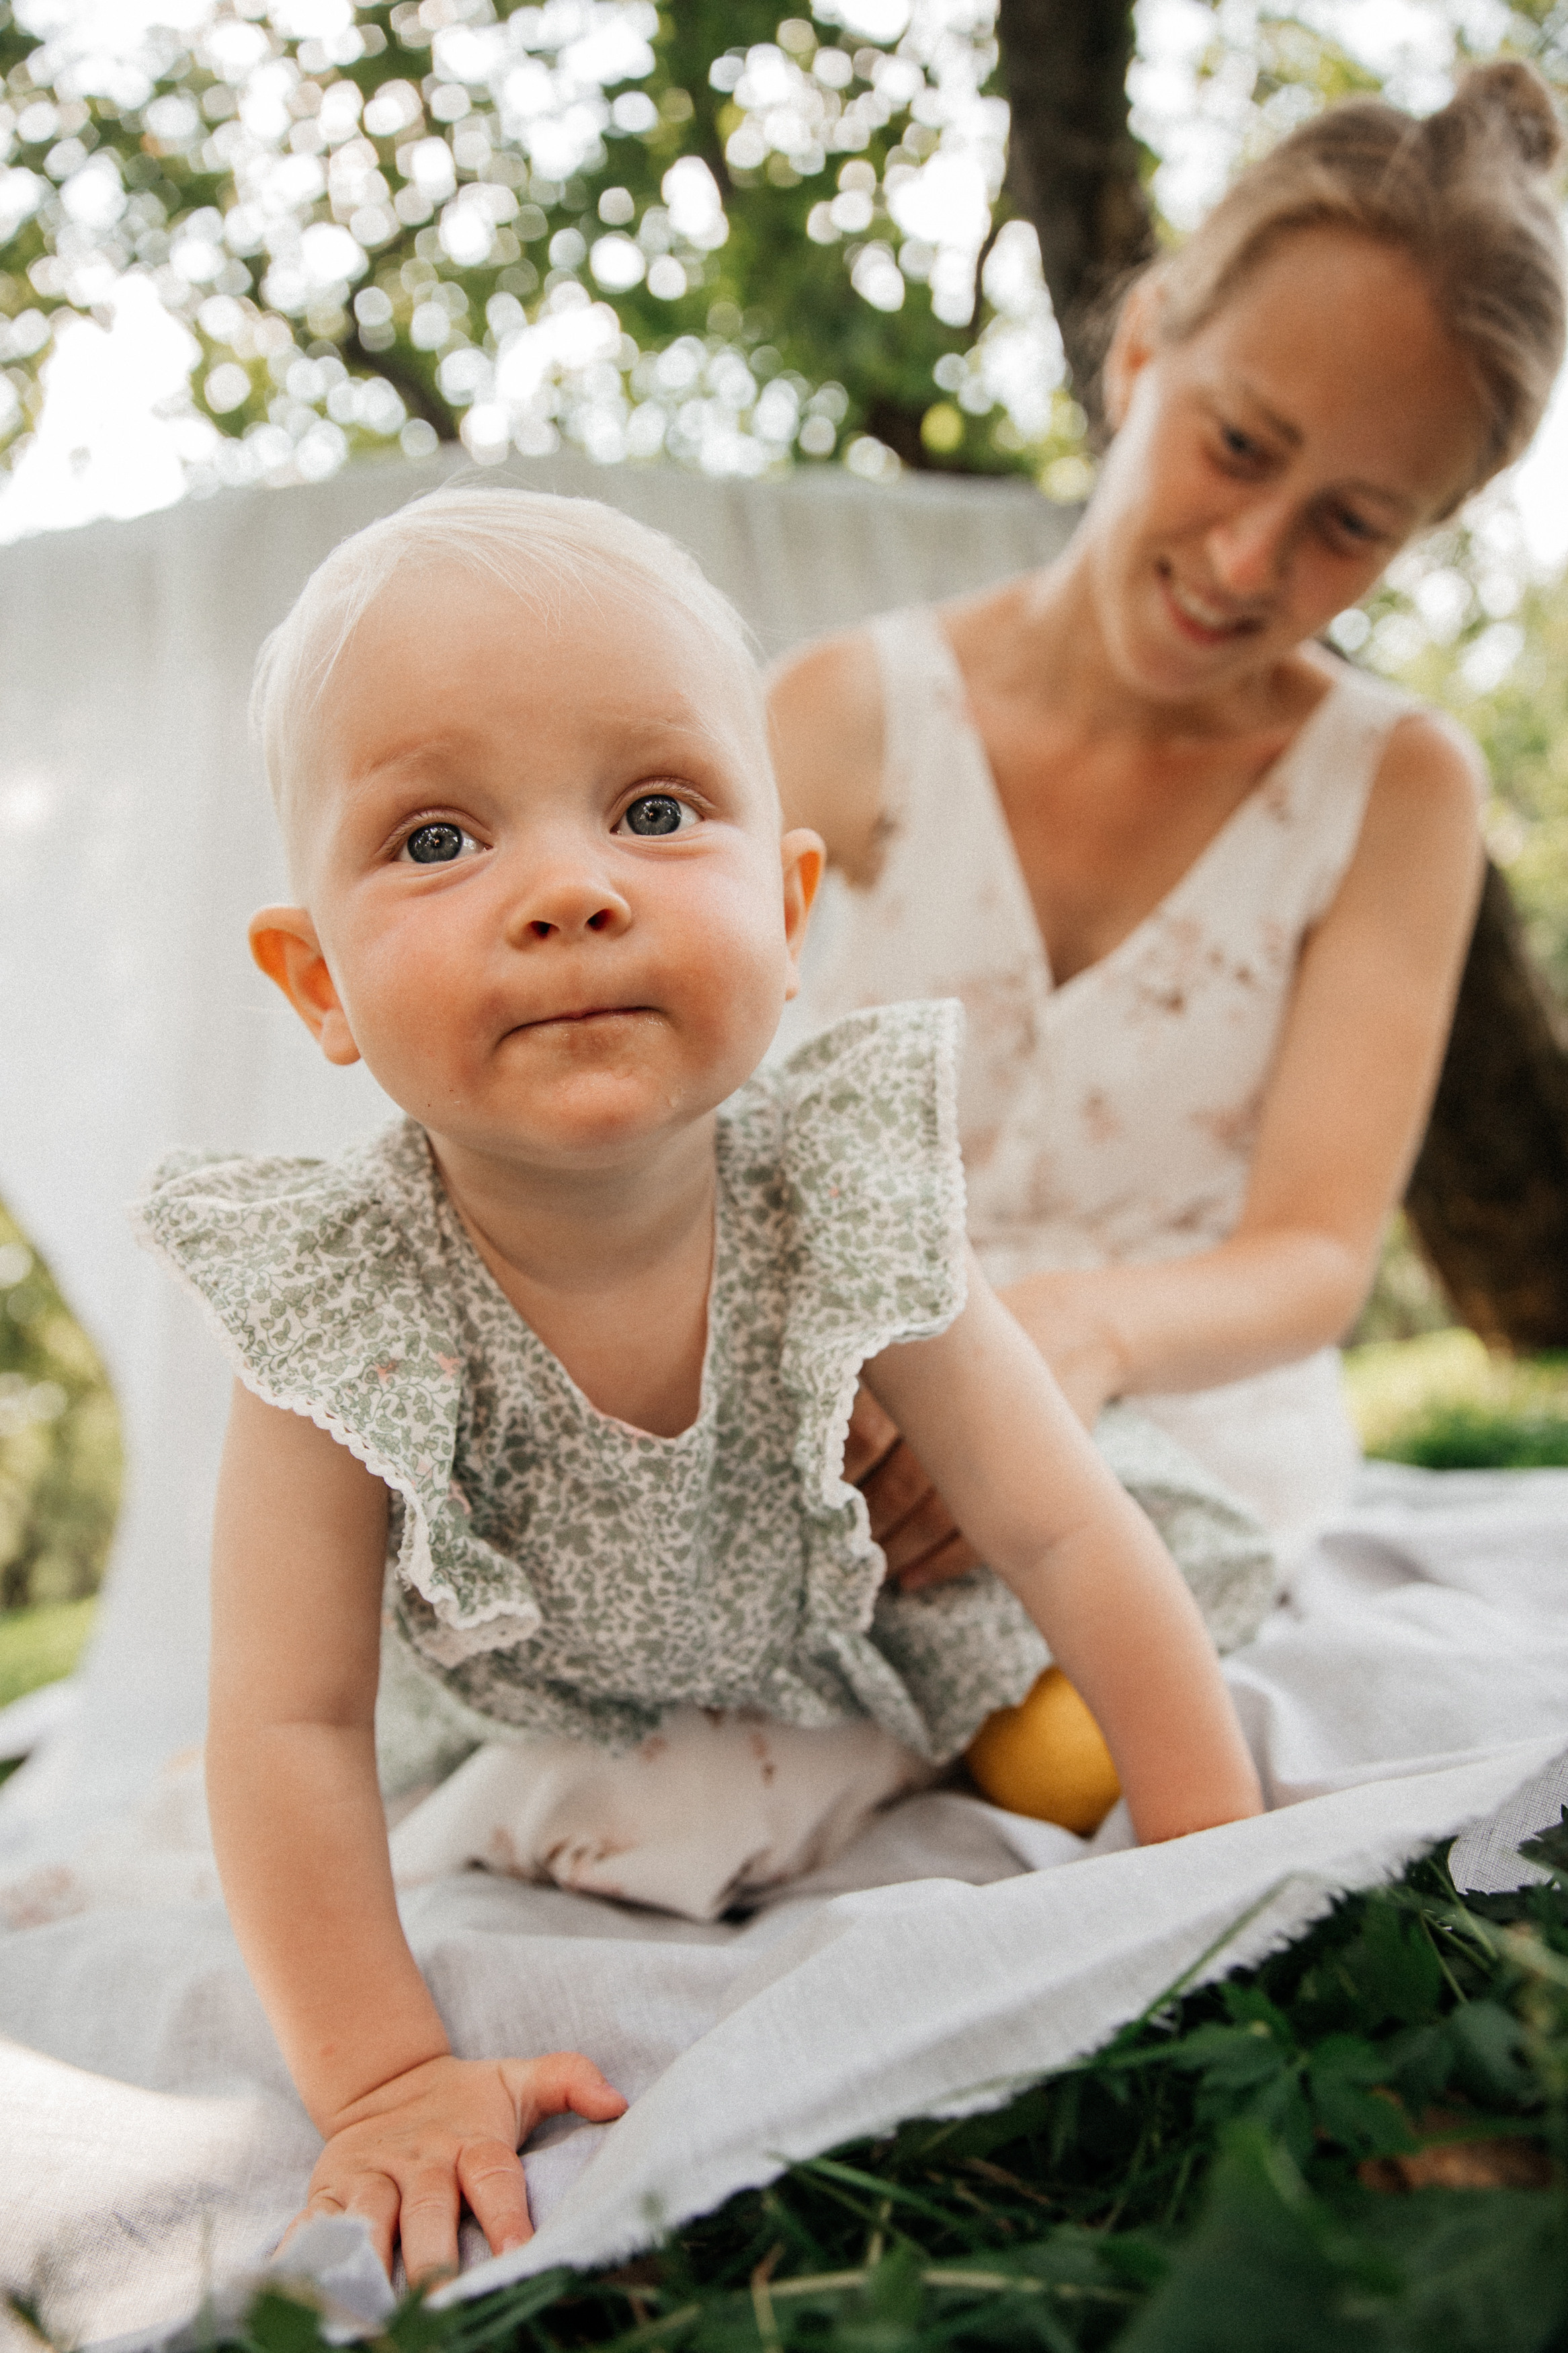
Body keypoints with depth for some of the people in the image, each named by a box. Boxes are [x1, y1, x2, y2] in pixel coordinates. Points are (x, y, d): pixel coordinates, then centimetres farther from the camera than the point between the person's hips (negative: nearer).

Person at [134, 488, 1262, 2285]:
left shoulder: (846, 1204, -32)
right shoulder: (334, 1304, -35)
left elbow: (1071, 1540, -23)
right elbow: (292, 1728, -28)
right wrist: (385, 2080, -30)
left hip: (837, 1651, 2)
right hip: (522, 1721, -1)